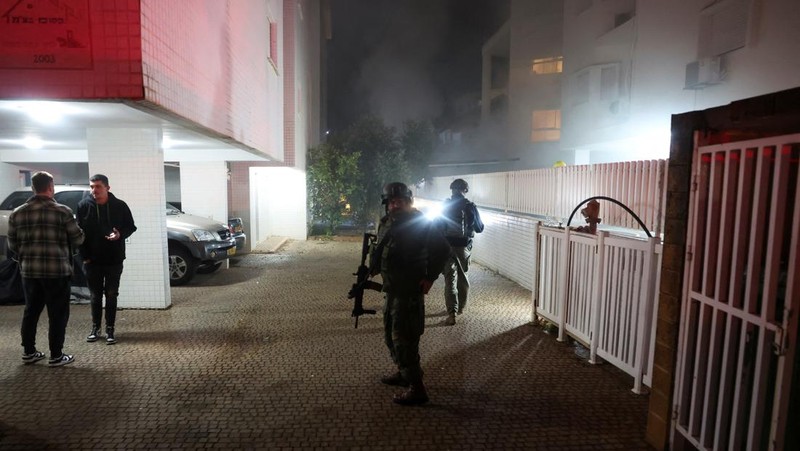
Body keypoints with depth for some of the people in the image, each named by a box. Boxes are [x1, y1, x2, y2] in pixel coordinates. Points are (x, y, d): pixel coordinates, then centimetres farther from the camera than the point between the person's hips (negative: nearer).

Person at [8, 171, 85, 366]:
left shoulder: (17, 213, 5)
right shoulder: (62, 211, -10)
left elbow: (12, 244, 10)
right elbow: (78, 239, -7)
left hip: (29, 271, 5)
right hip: (57, 271, -5)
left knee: (31, 311, 18)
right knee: (58, 314, 3)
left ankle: (28, 352, 27)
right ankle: (56, 356, 8)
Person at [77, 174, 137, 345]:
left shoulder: (120, 206, -5)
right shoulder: (84, 205, -4)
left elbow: (130, 227, 3)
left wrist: (120, 234, -19)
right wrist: (84, 256, -5)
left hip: (114, 259, -1)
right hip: (92, 260, 1)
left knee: (111, 295, 5)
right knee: (95, 296, 11)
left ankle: (110, 329, 14)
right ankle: (95, 327, 25)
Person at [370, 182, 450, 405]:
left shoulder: (419, 223, -15)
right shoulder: (386, 223, 9)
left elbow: (442, 249, -19)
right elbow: (379, 252, 21)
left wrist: (430, 277, -19)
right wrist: (372, 268, 7)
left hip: (409, 291, -9)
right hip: (391, 289, 9)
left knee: (404, 338, -6)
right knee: (390, 334, 20)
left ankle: (417, 388, 4)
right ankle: (404, 373, 38)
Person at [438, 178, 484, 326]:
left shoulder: (445, 205, -4)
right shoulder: (470, 207, -5)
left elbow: (438, 226, 1)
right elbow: (479, 228, 4)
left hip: (448, 246, -1)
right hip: (464, 247, 1)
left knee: (450, 279, 0)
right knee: (463, 276, 20)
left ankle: (452, 313, -9)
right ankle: (461, 307, 32)